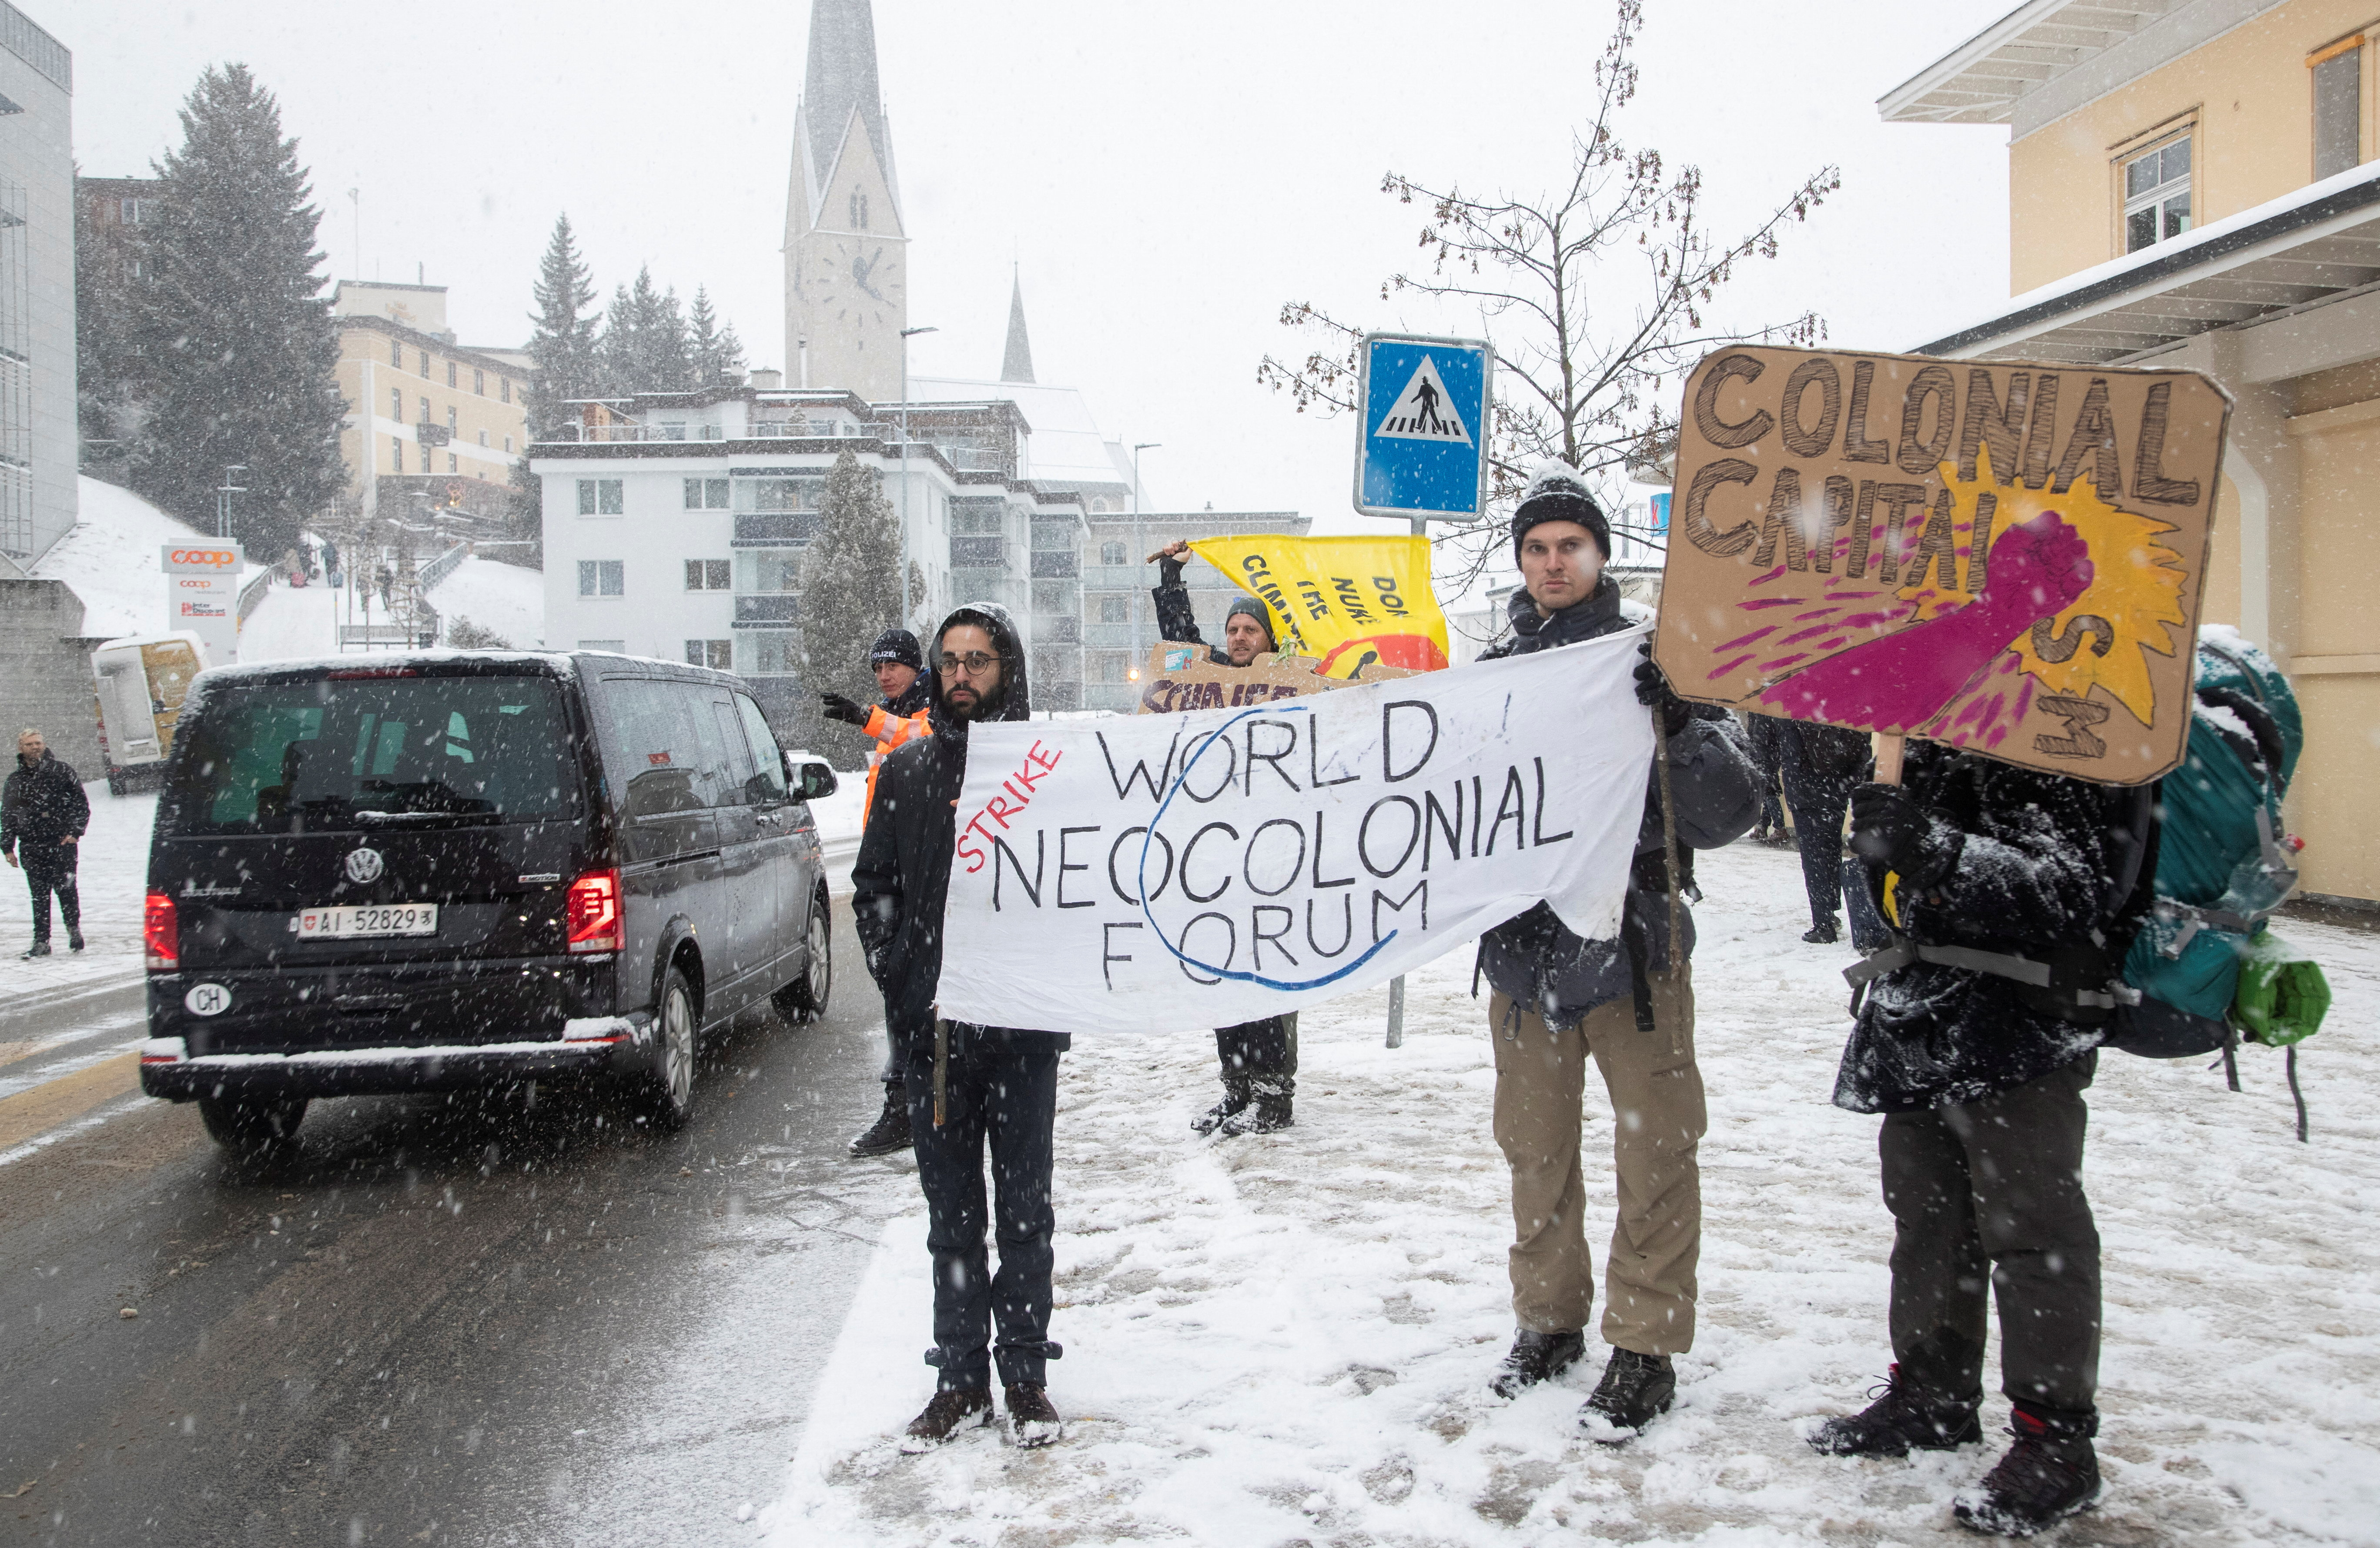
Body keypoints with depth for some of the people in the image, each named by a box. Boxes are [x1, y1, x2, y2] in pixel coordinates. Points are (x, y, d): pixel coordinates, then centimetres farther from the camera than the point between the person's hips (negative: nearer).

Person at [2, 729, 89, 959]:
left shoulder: (62, 771, 4)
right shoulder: (15, 780, 12)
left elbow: (81, 804, 5)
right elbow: (7, 815, 18)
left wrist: (75, 832, -6)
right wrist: (7, 847, 13)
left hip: (62, 843, -2)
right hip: (31, 848, 2)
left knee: (65, 888, -7)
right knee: (39, 895, 2)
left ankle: (74, 928, 14)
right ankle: (41, 941, 7)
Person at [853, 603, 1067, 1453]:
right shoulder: (907, 770, 8)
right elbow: (873, 885, 12)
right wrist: (901, 982, 1)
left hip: (1023, 1028, -3)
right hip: (932, 1031, 3)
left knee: (1024, 1206, 6)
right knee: (951, 1211, 10)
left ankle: (1026, 1379, 17)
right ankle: (962, 1380, 19)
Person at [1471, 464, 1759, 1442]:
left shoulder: (1656, 662, -3)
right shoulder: (1493, 672, 8)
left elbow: (1728, 813, -11)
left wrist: (1680, 727, -26)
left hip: (1635, 946, -3)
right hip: (1524, 947, 4)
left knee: (1654, 1151, 1)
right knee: (1535, 1148, 13)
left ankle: (1645, 1346, 13)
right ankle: (1549, 1317, 29)